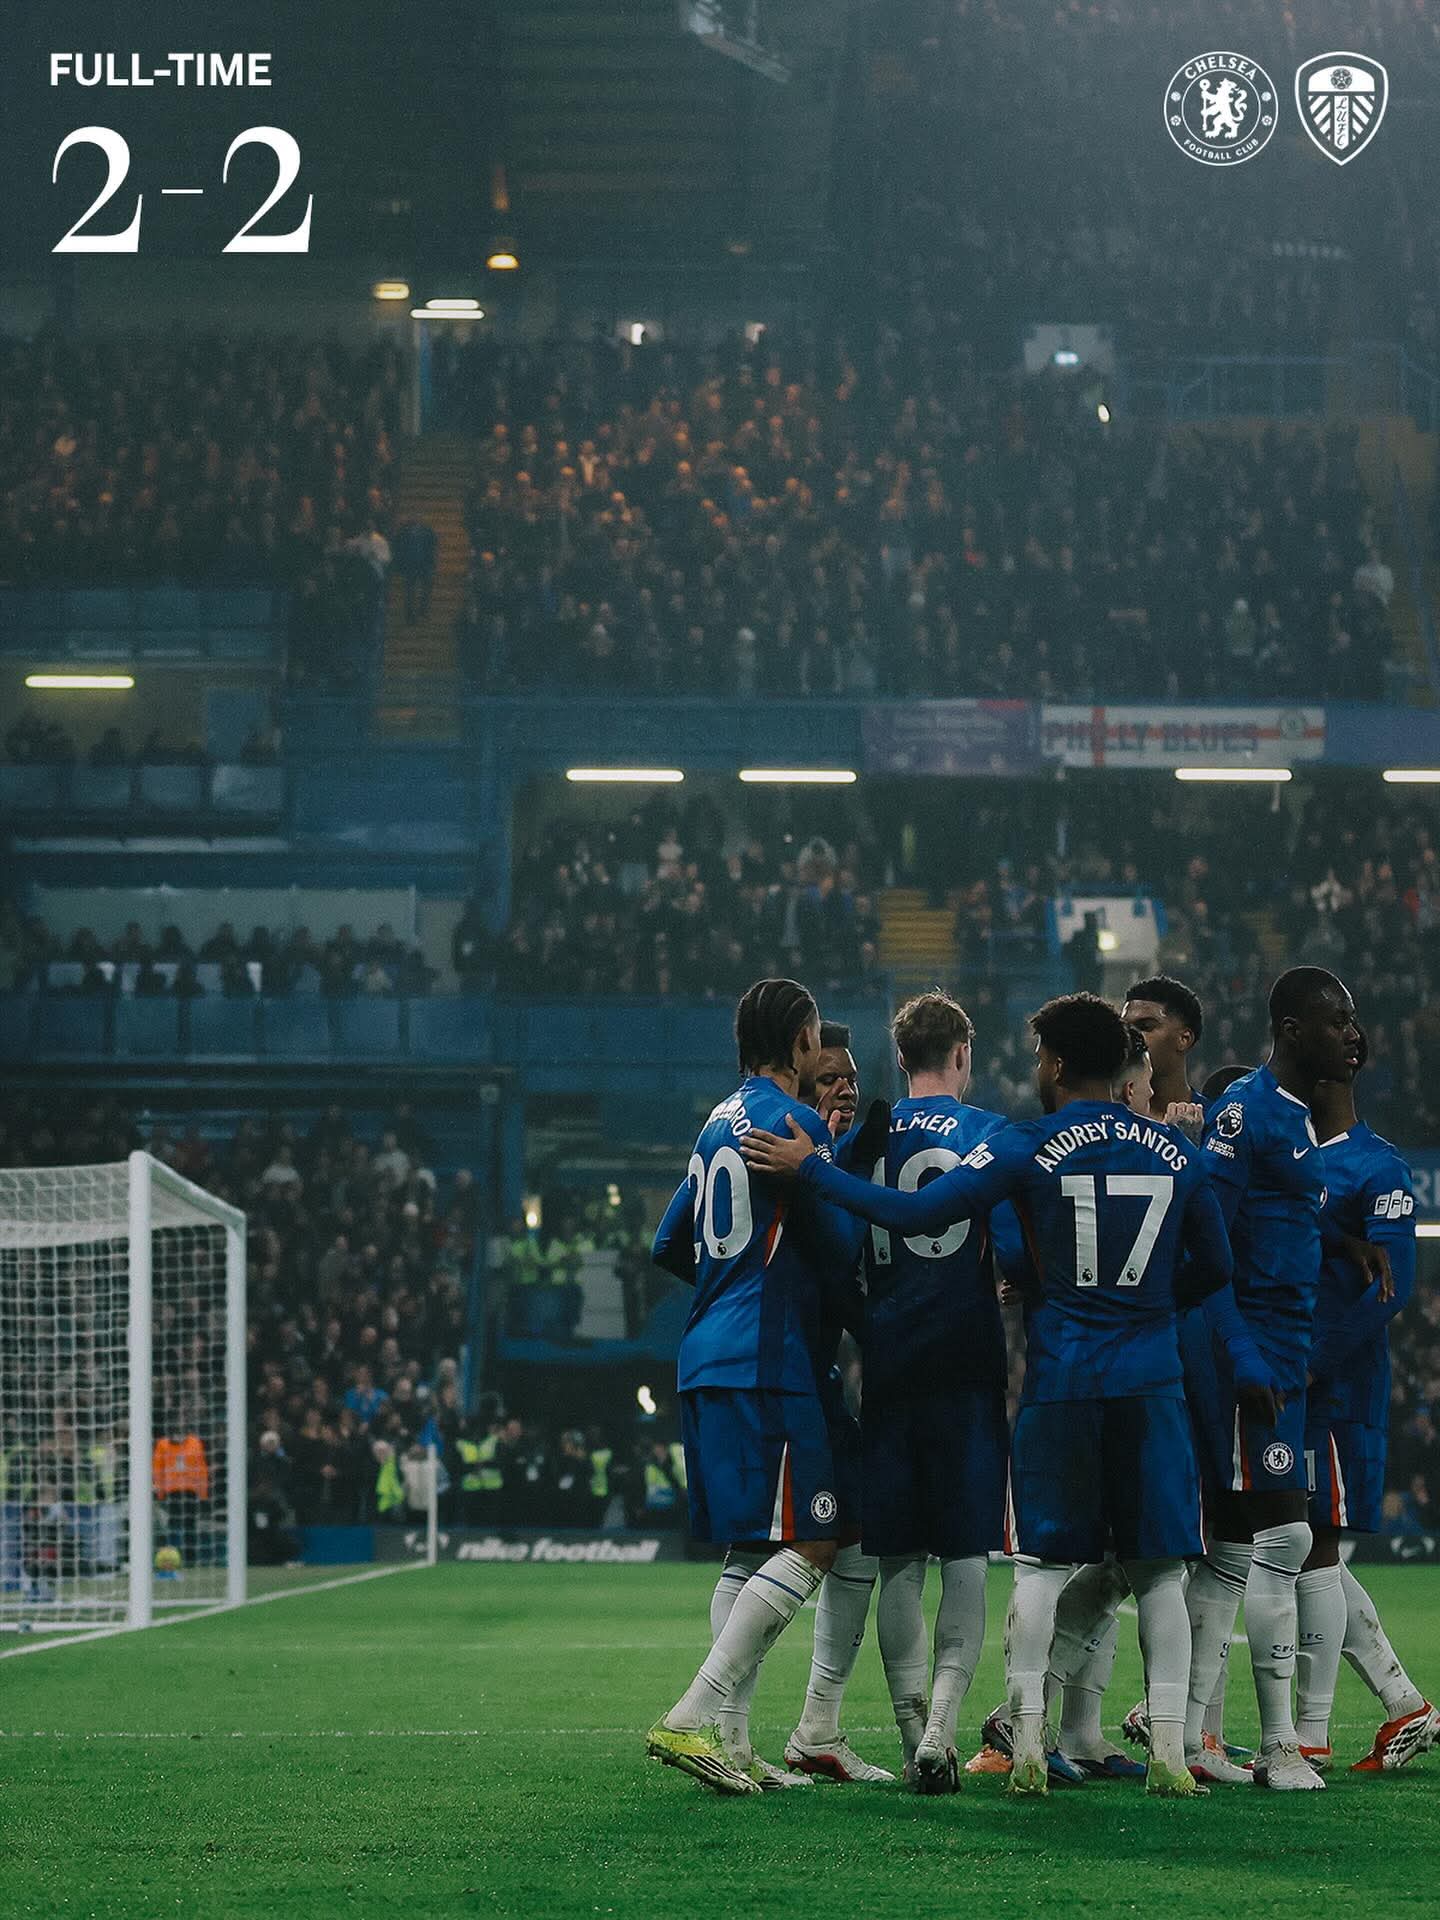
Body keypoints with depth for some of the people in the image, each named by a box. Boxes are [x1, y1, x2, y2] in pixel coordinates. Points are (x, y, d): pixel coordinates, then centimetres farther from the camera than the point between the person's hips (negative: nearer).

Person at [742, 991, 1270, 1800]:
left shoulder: (1029, 1148, -6)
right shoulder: (1177, 1153, 5)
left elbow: (918, 1213, -10)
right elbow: (1216, 1269, 16)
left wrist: (811, 1168, -2)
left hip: (1061, 1377, -2)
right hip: (1151, 1381, 2)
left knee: (1042, 1562, 4)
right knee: (1160, 1566, 4)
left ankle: (1029, 1747, -1)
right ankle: (1169, 1751, -1)